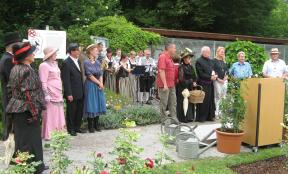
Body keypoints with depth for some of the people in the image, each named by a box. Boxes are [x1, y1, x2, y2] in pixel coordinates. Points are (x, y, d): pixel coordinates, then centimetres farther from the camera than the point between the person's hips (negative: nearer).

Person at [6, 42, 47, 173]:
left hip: (16, 110, 9)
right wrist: (35, 112, -19)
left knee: (20, 138, 18)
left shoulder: (15, 69, 9)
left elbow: (10, 89, 14)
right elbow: (28, 93, -23)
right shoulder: (27, 70, -19)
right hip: (26, 111, -9)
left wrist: (14, 105, 21)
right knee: (30, 139, 1)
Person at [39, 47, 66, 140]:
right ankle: (47, 135, 7)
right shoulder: (44, 65, -10)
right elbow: (43, 82, -14)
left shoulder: (55, 64, 15)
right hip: (50, 95, -8)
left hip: (58, 94, 8)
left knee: (58, 115, 11)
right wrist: (46, 95, -18)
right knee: (49, 115, -3)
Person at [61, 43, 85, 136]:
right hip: (72, 93, -8)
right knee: (71, 112, 7)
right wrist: (69, 94, -18)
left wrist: (82, 90, 12)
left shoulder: (78, 61, 11)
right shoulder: (66, 63, -14)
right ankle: (71, 129, 21)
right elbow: (66, 80, -16)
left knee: (80, 111, 15)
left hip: (80, 92, 8)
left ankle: (77, 127, 30)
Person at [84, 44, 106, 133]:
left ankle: (96, 124, 20)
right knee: (91, 105, 1)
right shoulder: (86, 62, -10)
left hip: (99, 86, 6)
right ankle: (90, 126, 13)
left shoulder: (98, 62, 9)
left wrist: (101, 83, -8)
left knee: (98, 104, 9)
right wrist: (99, 83, -8)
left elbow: (101, 74, 6)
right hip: (90, 86, -6)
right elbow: (90, 75, -13)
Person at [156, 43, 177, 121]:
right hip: (164, 85, -9)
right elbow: (161, 71, -20)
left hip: (171, 85, 9)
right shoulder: (163, 57, -13)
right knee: (164, 103, 1)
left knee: (173, 103, 9)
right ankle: (164, 120, 10)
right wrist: (165, 84, -23)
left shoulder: (170, 58, 17)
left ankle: (174, 118, 15)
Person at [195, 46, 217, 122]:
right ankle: (200, 118, 6)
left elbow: (214, 70, 19)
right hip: (203, 84, -7)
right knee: (203, 102, -3)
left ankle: (210, 116, 19)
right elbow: (201, 74, -13)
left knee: (211, 101, 9)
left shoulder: (210, 61, 17)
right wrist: (210, 77, -16)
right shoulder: (199, 61, -7)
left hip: (210, 84, 7)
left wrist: (215, 76, -2)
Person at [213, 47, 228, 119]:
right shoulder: (214, 61, -3)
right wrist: (218, 79, -12)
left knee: (223, 96, 5)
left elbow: (227, 70, 20)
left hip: (224, 80, 6)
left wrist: (226, 77, 2)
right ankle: (216, 113, -3)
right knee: (218, 96, -7)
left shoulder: (224, 61, 17)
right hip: (217, 81, -6)